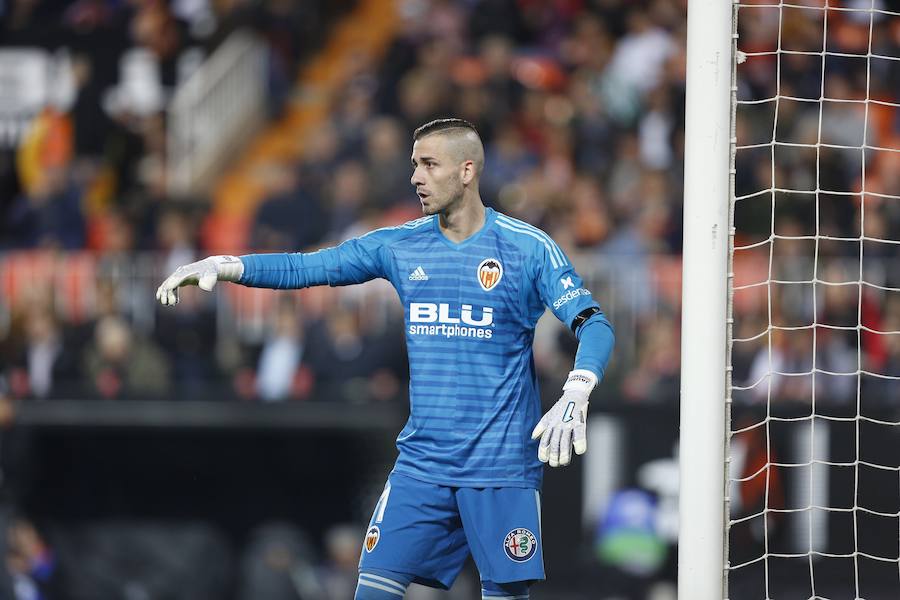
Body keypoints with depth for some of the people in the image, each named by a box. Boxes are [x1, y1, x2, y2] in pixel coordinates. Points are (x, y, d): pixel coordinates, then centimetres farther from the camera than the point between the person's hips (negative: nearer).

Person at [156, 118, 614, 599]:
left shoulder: (529, 248, -5)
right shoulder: (398, 246, 6)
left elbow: (594, 324, -9)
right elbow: (304, 268, 6)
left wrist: (575, 397, -26)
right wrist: (221, 265, -7)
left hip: (501, 468, -3)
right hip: (422, 465, 3)